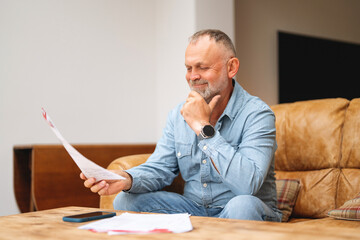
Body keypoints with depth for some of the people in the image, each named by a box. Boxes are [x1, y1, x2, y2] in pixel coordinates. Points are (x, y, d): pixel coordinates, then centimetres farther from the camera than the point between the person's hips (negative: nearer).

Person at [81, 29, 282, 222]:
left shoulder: (257, 114, -15)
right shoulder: (179, 115, 6)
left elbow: (248, 184, -29)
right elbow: (159, 169, 2)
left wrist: (204, 127, -24)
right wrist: (127, 179, -23)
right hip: (194, 209, 5)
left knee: (243, 206, -38)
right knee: (126, 200, -11)